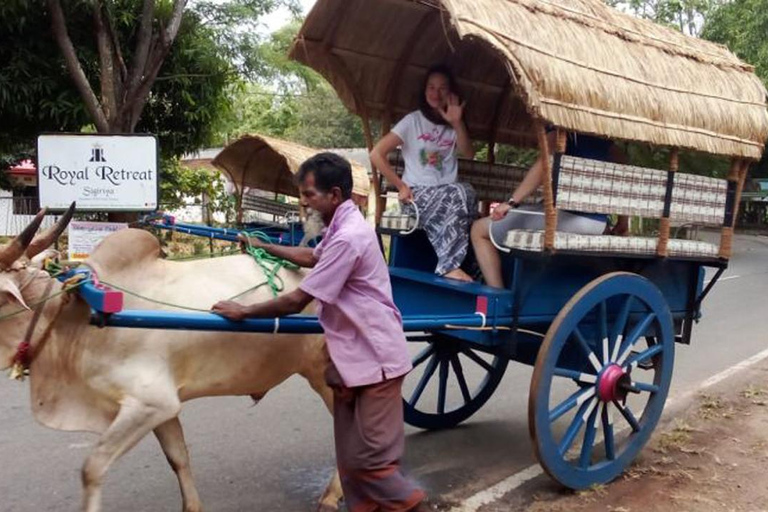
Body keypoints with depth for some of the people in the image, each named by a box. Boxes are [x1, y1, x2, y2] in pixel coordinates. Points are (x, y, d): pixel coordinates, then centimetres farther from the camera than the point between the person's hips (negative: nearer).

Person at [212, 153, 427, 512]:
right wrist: (265, 247, 37)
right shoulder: (343, 226, 10)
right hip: (352, 358, 10)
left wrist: (243, 312, -8)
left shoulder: (348, 237, -22)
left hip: (374, 359, -10)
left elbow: (297, 301, -19)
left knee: (372, 459, -2)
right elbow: (312, 258, 33)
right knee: (350, 457, 13)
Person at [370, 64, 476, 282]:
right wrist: (401, 186, -7)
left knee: (465, 192, -32)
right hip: (417, 194, -4)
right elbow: (376, 155, -5)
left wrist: (457, 123, -10)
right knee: (459, 194, -34)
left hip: (447, 195, 4)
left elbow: (469, 154, -2)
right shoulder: (413, 120, 2)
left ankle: (449, 265, -28)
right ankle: (450, 265, -27)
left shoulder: (453, 125, 16)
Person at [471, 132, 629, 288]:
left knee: (479, 230, 4)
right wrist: (623, 223, 18)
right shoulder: (608, 144, 18)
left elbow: (544, 165, -15)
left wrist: (512, 202, -19)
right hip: (598, 226, 7)